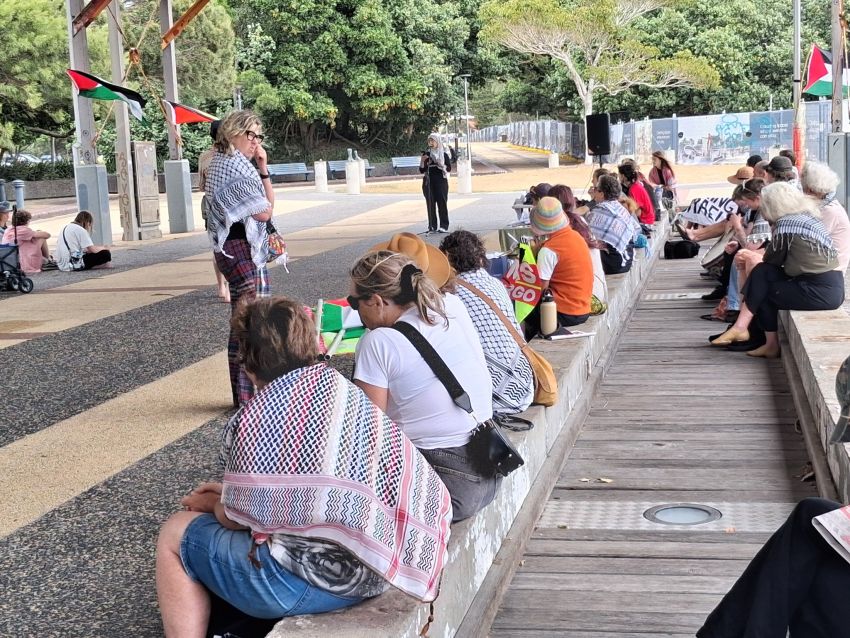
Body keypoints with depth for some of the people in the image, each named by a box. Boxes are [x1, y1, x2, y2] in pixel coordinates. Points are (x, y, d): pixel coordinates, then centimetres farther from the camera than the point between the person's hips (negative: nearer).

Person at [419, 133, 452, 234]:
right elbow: (421, 170, 9)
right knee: (430, 204, -1)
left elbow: (449, 169, -2)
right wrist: (423, 161, -8)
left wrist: (440, 164, -16)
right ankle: (432, 226, 3)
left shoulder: (444, 154, 3)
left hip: (441, 182, -2)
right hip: (428, 182, 2)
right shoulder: (426, 154, 10)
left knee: (442, 203, -4)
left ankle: (444, 226, 1)